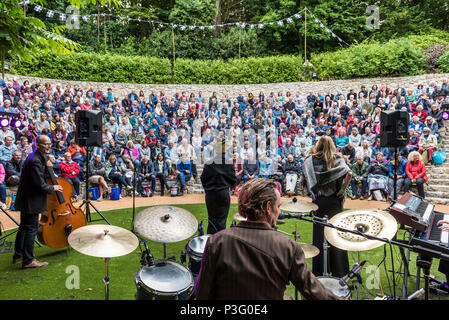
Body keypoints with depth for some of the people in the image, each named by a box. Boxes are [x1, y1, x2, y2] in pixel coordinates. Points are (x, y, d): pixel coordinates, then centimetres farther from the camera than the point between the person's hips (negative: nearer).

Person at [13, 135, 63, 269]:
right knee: (31, 229, -1)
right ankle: (28, 261, 9)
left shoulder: (38, 157, 7)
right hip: (30, 202, -11)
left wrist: (47, 166, 2)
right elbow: (40, 185, -26)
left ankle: (18, 256, 35)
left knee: (24, 227, 21)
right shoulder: (35, 161, -24)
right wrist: (53, 188, -9)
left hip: (26, 200, 11)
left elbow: (40, 175, 18)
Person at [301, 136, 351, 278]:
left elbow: (304, 178, -10)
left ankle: (320, 271, 16)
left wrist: (312, 192, 2)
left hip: (319, 201, -1)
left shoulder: (311, 160, -3)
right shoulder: (338, 159, -2)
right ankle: (338, 270, 21)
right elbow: (349, 173, -17)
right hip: (335, 201, 1)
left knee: (319, 235, 8)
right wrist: (342, 190, -8)